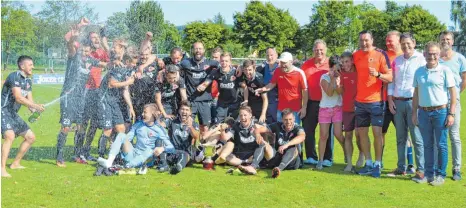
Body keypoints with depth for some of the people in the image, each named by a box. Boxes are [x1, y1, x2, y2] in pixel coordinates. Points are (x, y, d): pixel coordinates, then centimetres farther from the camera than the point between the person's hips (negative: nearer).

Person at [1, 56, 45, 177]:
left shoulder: (28, 81, 11)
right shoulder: (14, 76, -16)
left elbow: (29, 100, 8)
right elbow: (18, 98, -25)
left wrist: (34, 110, -13)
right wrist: (36, 106, -30)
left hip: (13, 113, 10)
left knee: (31, 137, 11)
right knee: (10, 136, -30)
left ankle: (15, 164, 22)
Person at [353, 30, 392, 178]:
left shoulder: (380, 56, -6)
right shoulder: (356, 56, 7)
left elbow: (390, 78, -7)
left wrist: (378, 74, -25)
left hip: (375, 101, -5)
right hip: (360, 102, 5)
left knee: (377, 132, -6)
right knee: (362, 132, 8)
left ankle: (378, 164, 3)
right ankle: (368, 163, 18)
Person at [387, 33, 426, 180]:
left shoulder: (420, 59, -3)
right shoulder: (397, 60, 12)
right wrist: (390, 100, 6)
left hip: (413, 102, -5)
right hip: (397, 102, 5)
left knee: (417, 138, -5)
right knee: (400, 138, 10)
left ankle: (421, 170, -2)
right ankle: (401, 168, 18)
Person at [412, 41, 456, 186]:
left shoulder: (444, 70, -4)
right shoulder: (419, 72, 8)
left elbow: (453, 93, -5)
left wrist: (451, 114, -9)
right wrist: (414, 113, 9)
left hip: (440, 111, -4)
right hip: (424, 112, 4)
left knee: (441, 145, 2)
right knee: (427, 145, 10)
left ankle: (441, 174, 12)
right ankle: (429, 174, 20)